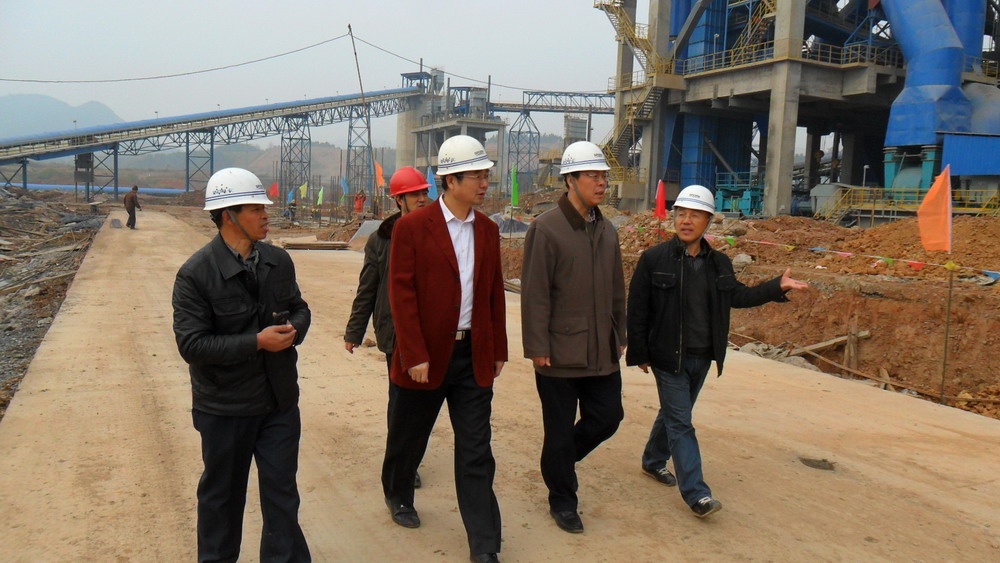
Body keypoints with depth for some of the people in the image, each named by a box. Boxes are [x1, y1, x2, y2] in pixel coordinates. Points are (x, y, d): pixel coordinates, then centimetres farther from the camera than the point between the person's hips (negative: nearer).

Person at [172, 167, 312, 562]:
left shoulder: (278, 261, 1)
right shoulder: (195, 274, -16)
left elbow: (299, 307, 14)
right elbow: (191, 345, -19)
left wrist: (293, 330, -9)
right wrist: (257, 342, -24)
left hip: (280, 399, 4)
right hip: (225, 406, -3)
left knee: (282, 491, 10)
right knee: (222, 493, 17)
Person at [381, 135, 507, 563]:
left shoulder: (488, 230, 6)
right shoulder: (412, 227, -9)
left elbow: (494, 294, 11)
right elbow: (401, 295, -12)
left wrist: (498, 349, 11)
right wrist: (414, 355, -15)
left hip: (473, 355, 4)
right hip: (426, 354, -3)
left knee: (476, 452, 4)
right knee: (408, 436, 17)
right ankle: (398, 496, 46)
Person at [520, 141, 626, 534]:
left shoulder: (606, 230, 10)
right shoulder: (546, 229, -12)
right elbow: (535, 294, -14)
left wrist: (619, 335, 17)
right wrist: (537, 347, -16)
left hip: (602, 352, 7)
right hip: (560, 353, -6)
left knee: (607, 418, 11)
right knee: (560, 430, 7)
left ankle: (559, 459, 38)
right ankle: (562, 502, 27)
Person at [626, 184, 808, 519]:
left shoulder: (719, 263, 5)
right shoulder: (654, 259, -10)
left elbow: (739, 296, 17)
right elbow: (637, 310, -8)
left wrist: (778, 287, 5)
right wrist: (639, 353, -8)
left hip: (702, 357, 5)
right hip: (668, 356, -5)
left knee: (674, 413, 20)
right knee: (680, 422, -4)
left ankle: (653, 461, 41)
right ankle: (696, 494, -2)